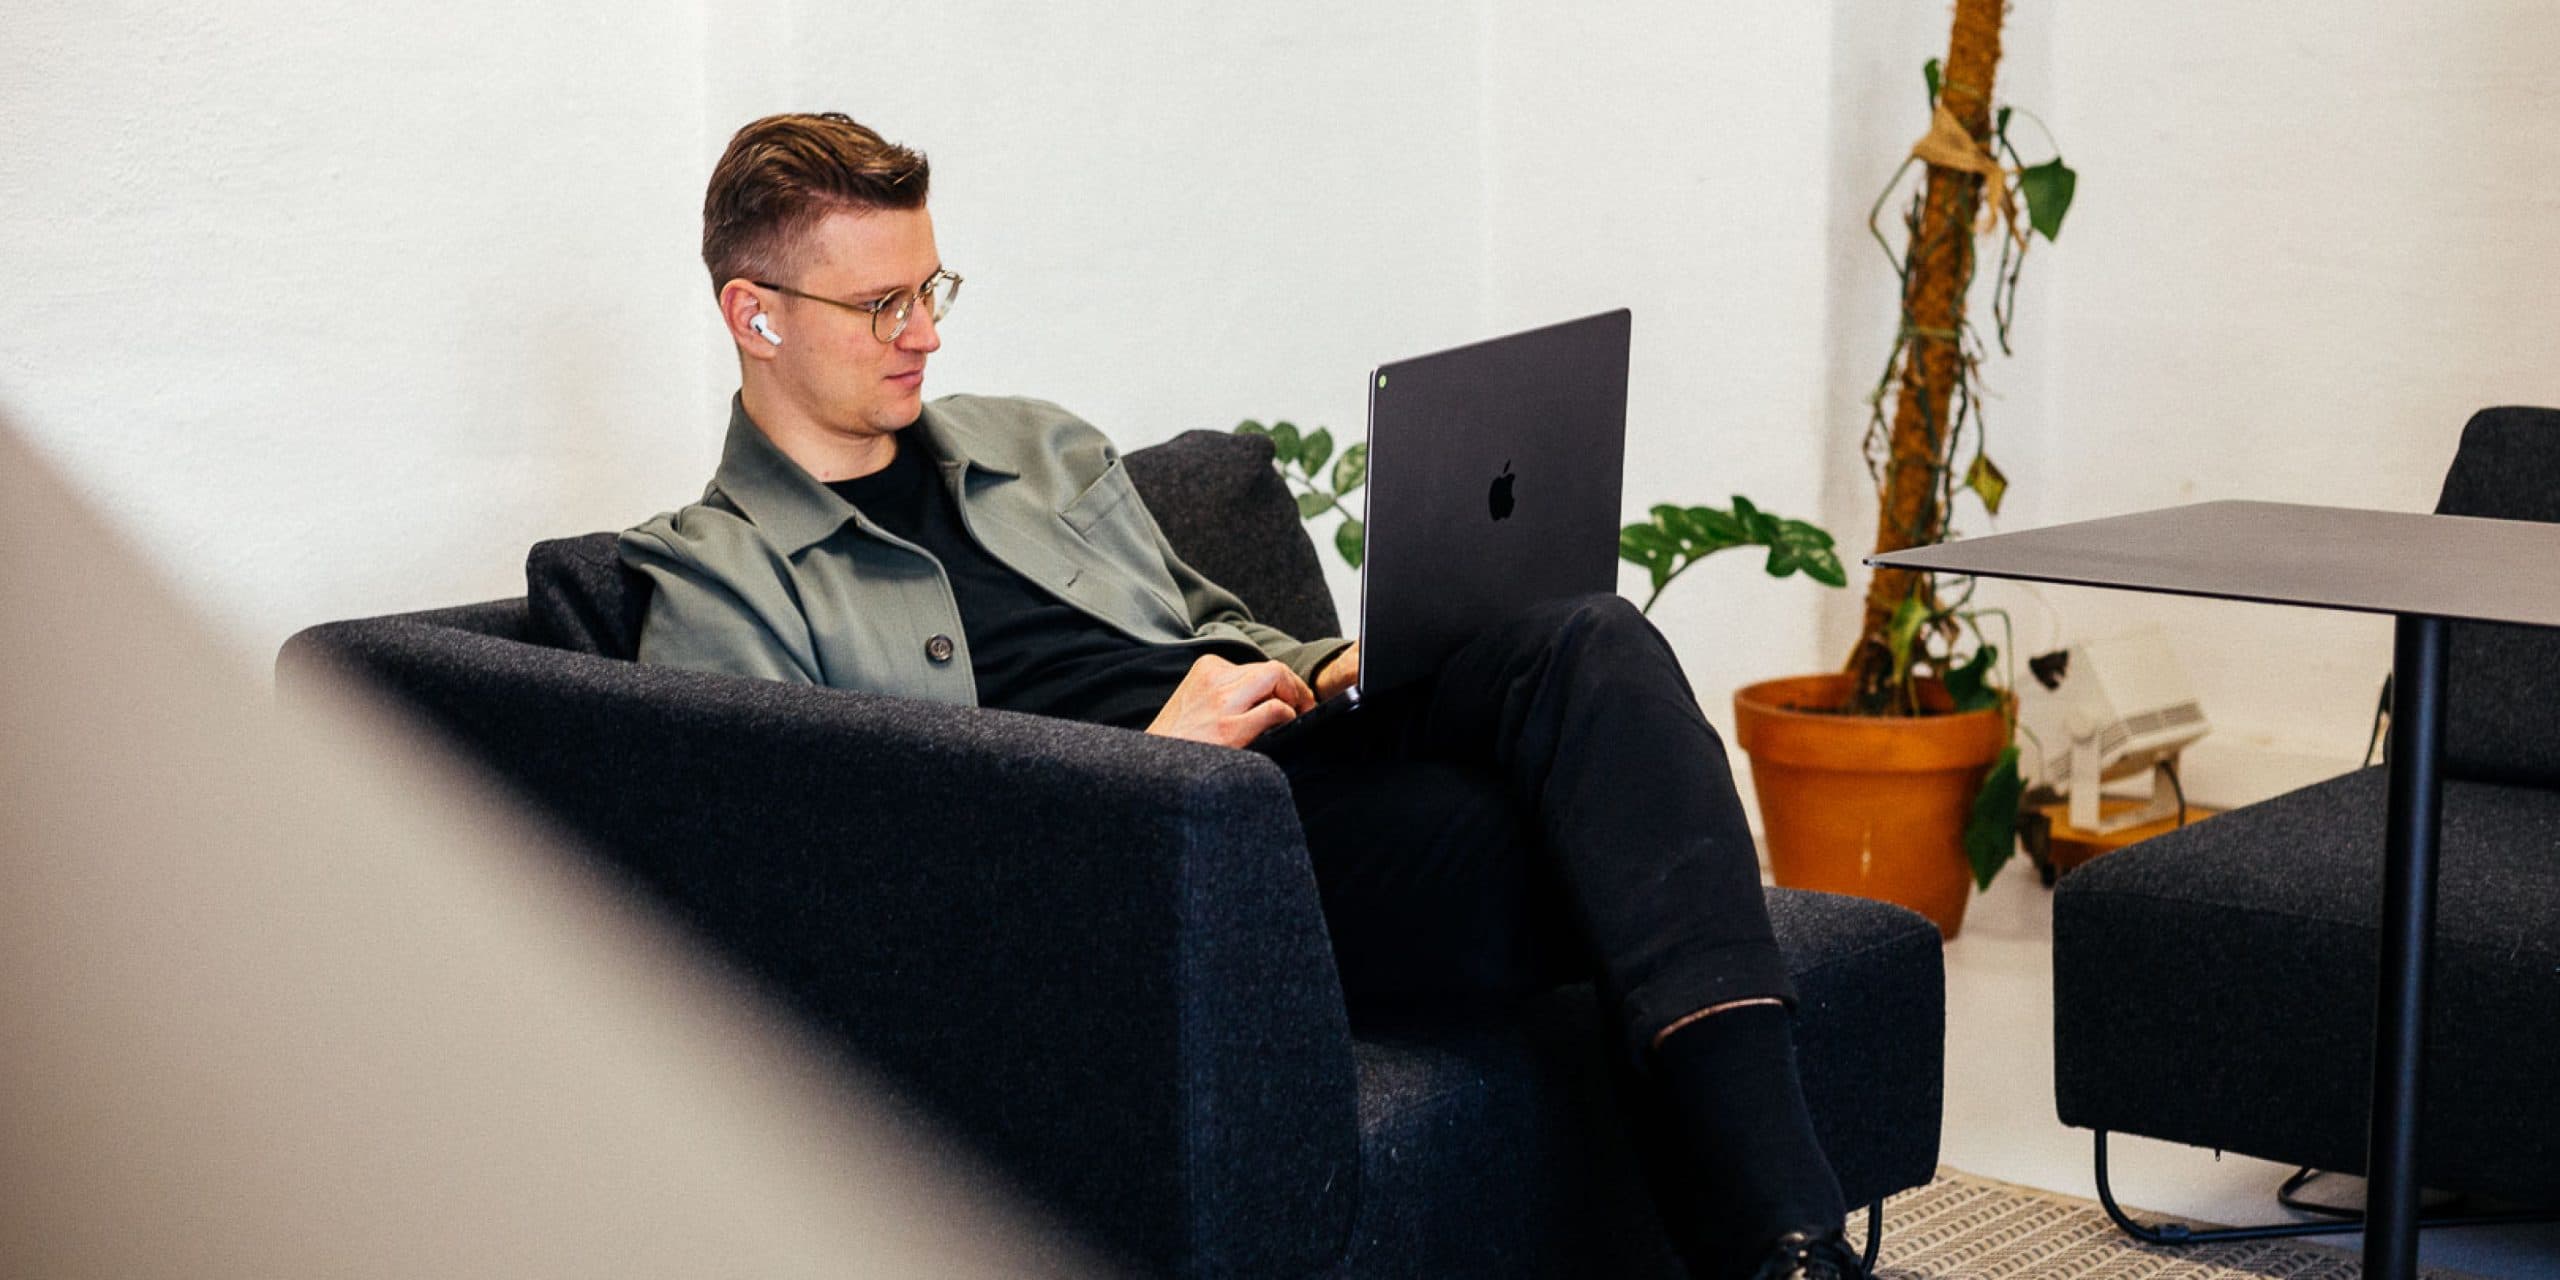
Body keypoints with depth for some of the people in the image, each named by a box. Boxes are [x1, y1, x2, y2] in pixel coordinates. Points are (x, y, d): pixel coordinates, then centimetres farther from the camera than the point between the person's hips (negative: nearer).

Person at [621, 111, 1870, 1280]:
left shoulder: (1037, 444, 27)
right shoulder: (715, 585, 4)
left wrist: (1320, 671, 10)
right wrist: (1149, 757, -14)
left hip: (1301, 751, 7)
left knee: (1589, 649, -27)